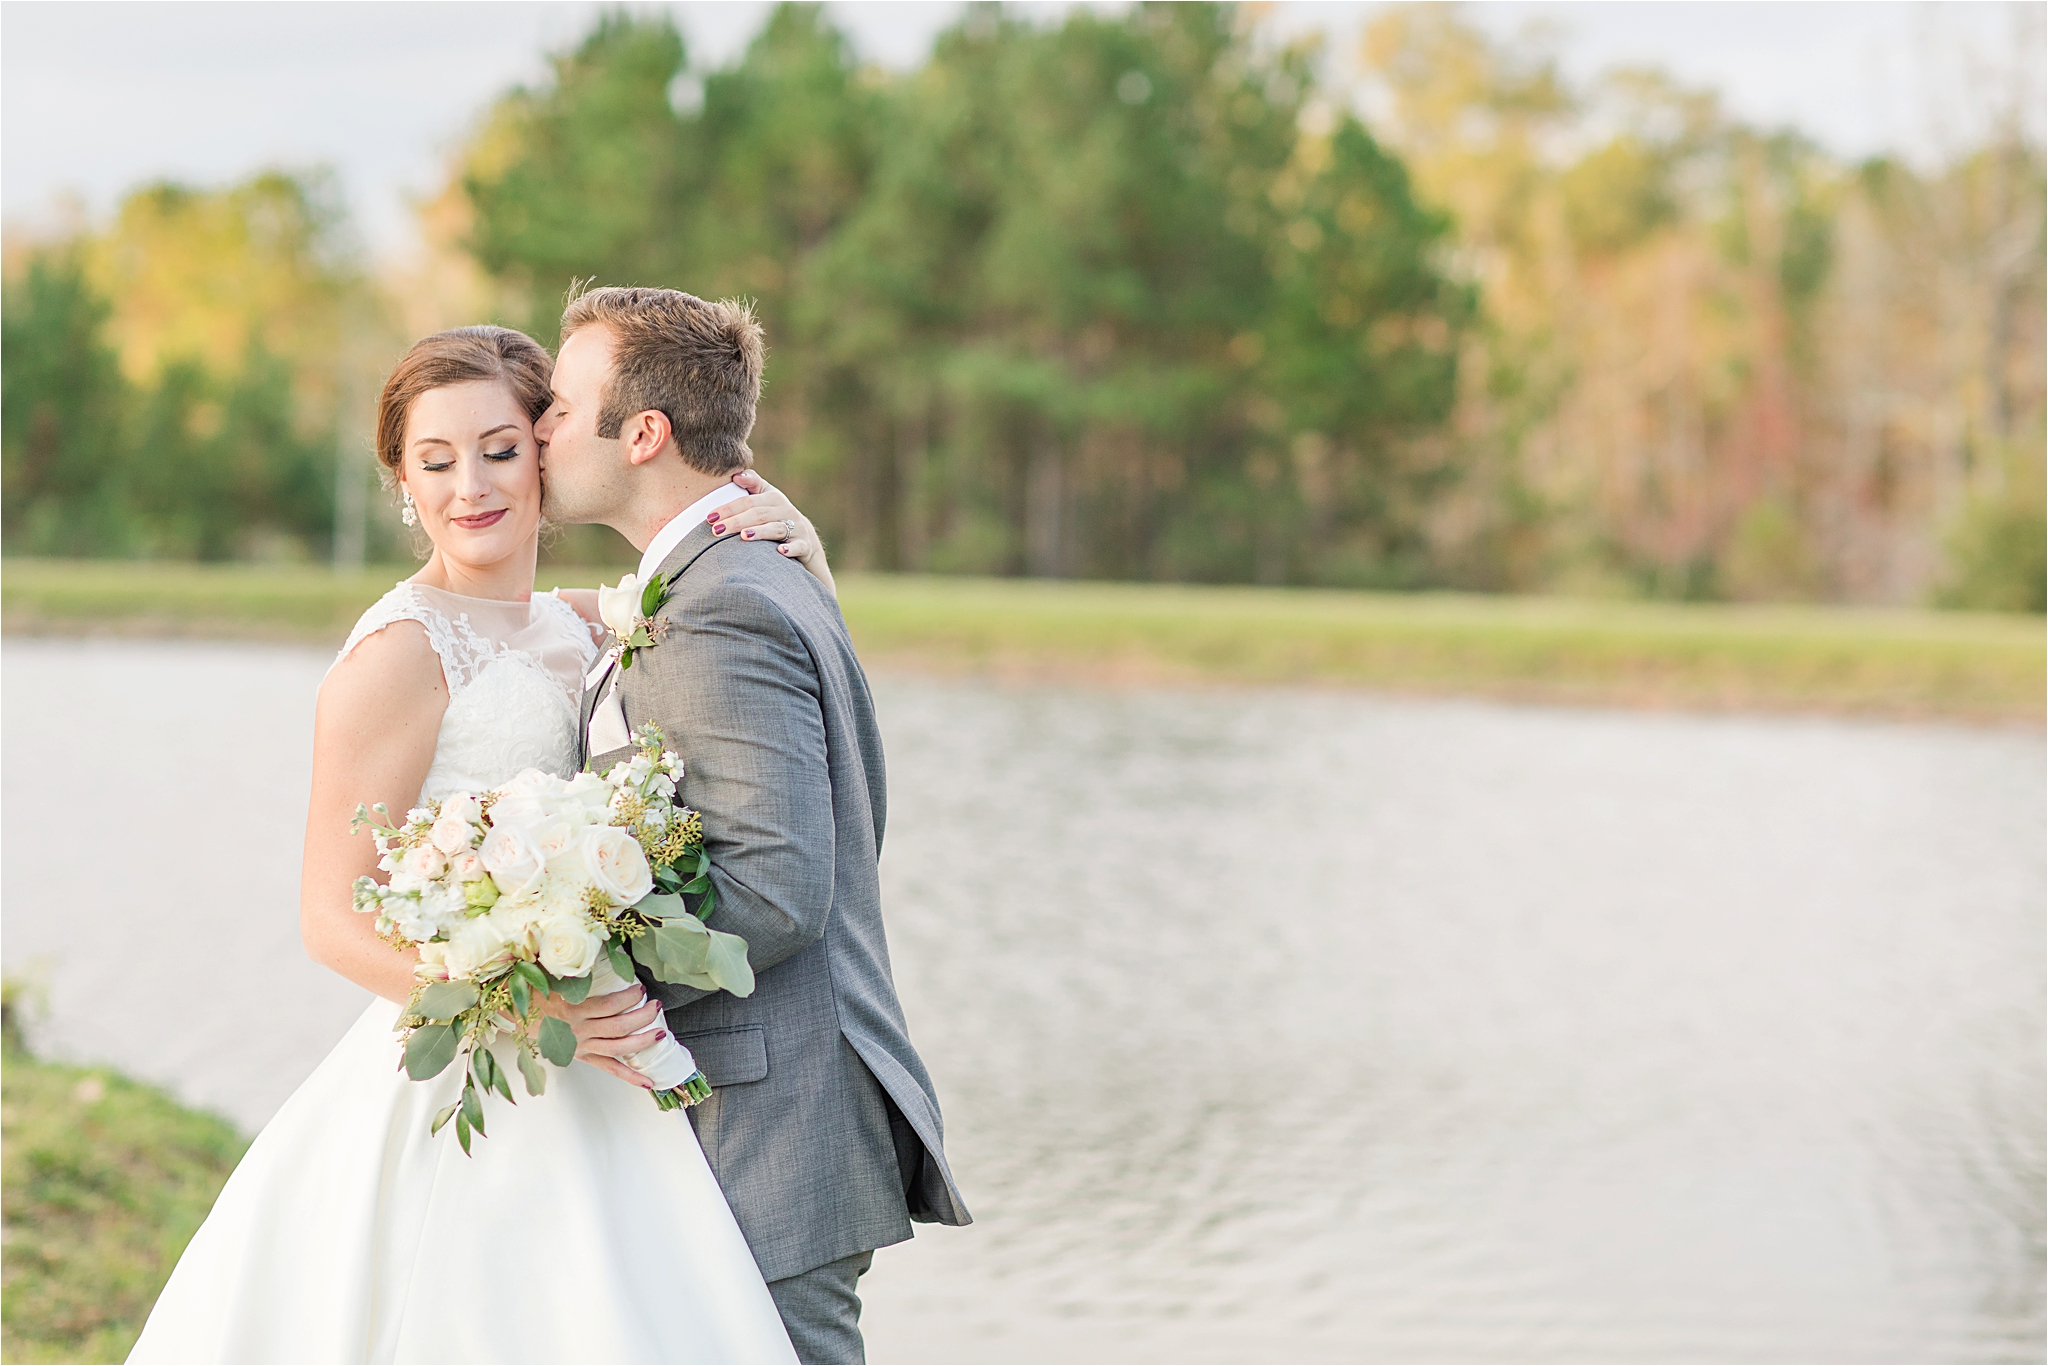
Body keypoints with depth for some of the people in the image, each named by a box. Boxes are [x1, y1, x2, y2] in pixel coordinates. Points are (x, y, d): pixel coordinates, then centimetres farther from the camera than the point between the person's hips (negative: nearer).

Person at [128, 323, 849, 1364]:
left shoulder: (575, 625, 11)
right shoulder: (401, 652, -10)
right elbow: (333, 920, -12)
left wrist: (797, 546, -3)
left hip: (585, 1095, 7)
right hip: (463, 1096, -7)